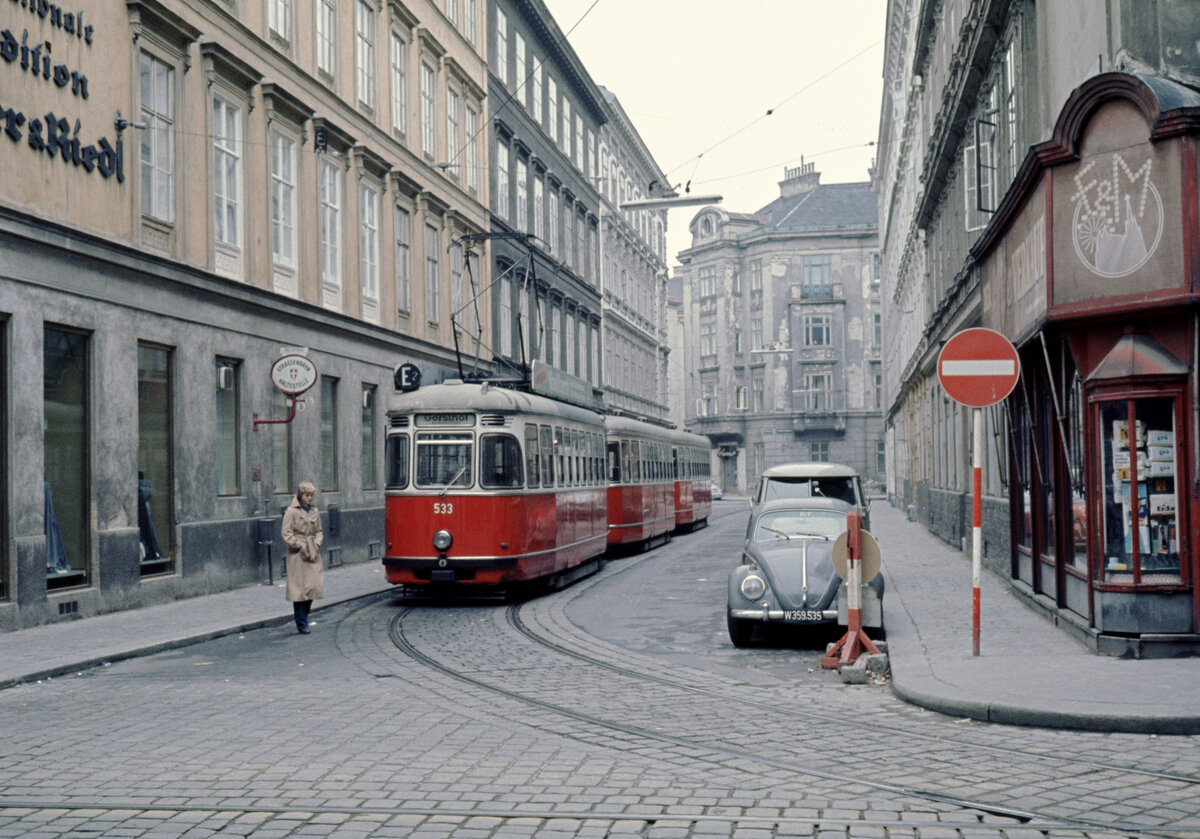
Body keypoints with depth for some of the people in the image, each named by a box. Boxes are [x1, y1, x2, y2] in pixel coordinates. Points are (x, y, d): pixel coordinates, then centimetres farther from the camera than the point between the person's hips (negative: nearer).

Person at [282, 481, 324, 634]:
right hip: (297, 556, -6)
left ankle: (303, 620, 17)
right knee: (299, 588, -3)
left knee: (314, 585, 1)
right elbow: (287, 534, -8)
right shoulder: (291, 512, -5)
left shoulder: (314, 512, 13)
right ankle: (301, 625, 4)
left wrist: (316, 544, 1)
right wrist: (301, 546, -14)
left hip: (313, 554, 6)